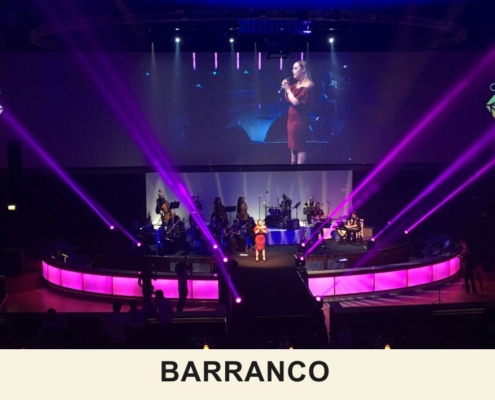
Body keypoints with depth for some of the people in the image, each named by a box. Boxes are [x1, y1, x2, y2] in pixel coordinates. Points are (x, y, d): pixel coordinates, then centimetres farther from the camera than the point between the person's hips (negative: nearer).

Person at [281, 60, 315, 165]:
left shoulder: (307, 86, -15)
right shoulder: (296, 84, 12)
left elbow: (296, 102, -21)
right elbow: (288, 99, 18)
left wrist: (288, 89, -11)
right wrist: (286, 88, 3)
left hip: (300, 119, -10)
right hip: (292, 118, 10)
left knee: (299, 146, -7)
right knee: (292, 144, 13)